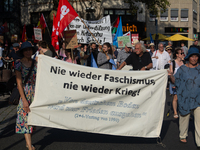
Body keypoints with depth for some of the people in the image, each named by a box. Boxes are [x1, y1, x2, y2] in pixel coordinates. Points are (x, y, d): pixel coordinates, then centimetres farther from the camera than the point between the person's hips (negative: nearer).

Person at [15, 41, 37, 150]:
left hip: (35, 93, 4)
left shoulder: (35, 63, 5)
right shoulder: (19, 63, -5)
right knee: (26, 118, -5)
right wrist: (24, 100, -16)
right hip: (25, 93, -4)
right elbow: (19, 83, -10)